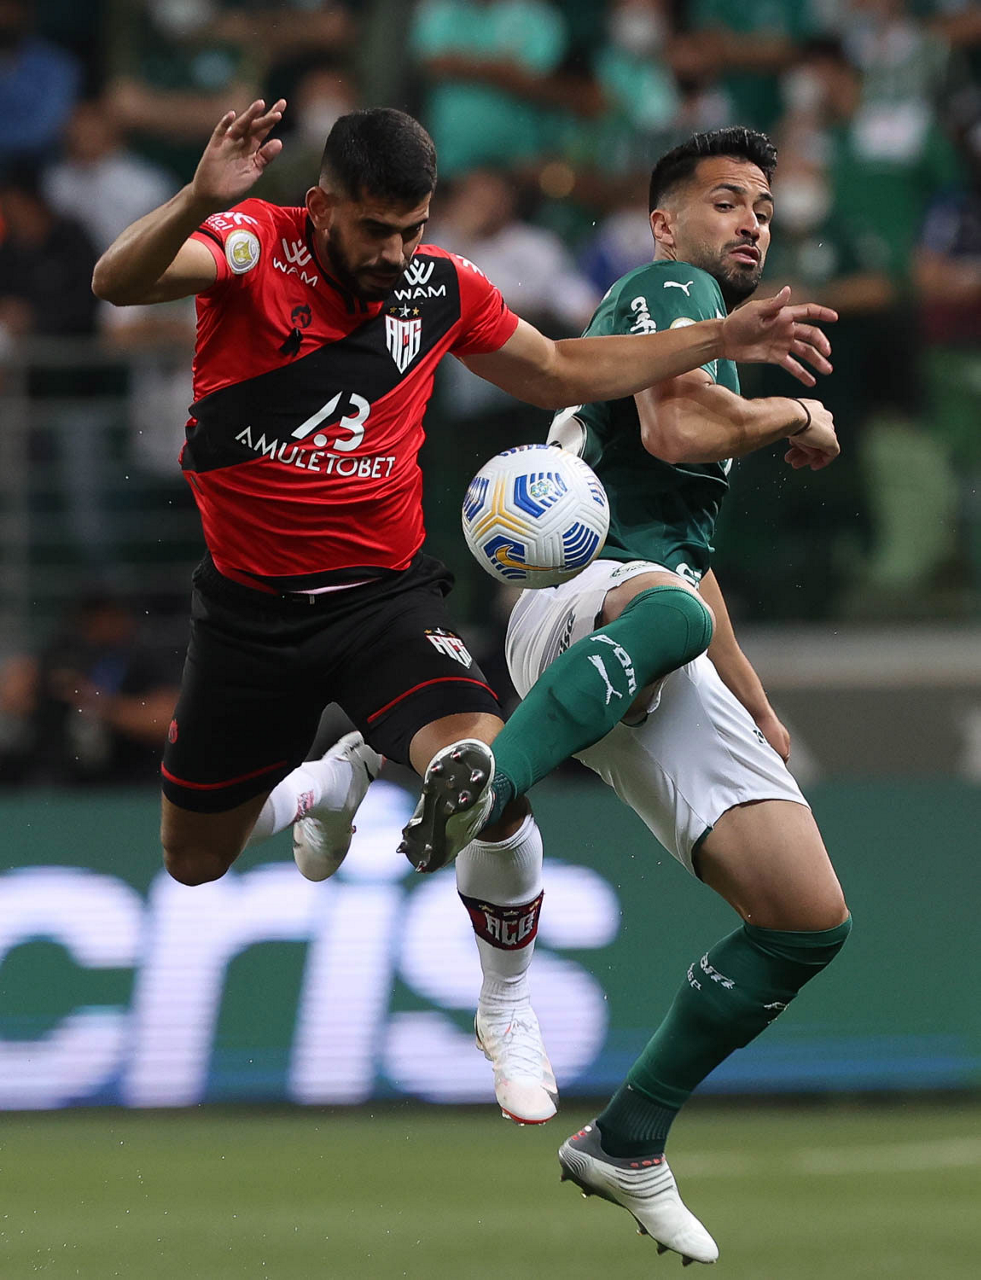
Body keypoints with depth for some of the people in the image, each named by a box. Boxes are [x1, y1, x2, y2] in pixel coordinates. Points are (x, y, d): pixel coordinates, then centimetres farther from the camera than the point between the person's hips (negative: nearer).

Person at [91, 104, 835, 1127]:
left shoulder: (442, 288, -2)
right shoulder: (253, 247, -14)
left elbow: (560, 373, 16)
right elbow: (118, 281, -34)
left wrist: (721, 340, 11)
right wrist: (198, 203, -55)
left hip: (384, 595, 1)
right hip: (248, 608, 0)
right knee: (195, 861, 13)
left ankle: (507, 1012, 0)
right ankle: (329, 780, 47)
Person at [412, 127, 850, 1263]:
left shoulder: (710, 341, 35)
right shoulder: (666, 289, 6)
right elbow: (676, 427, -15)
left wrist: (758, 710, 42)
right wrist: (800, 417, 2)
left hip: (663, 688, 9)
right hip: (578, 597, -9)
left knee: (809, 921, -2)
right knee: (664, 608, -47)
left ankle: (626, 1144, 9)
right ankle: (478, 792, -63)